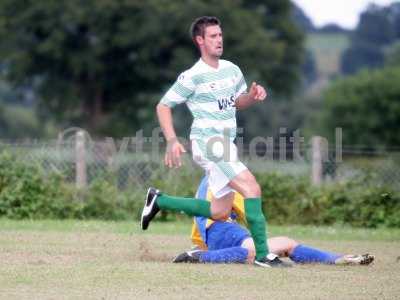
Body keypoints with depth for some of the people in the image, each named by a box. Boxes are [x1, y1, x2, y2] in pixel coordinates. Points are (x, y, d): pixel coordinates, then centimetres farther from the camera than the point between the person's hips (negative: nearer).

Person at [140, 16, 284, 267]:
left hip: (225, 145, 8)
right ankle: (263, 254, -20)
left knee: (219, 212, 12)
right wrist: (172, 141, -15)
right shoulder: (192, 77, -10)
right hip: (208, 143, -8)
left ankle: (158, 201, 26)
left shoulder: (232, 70, 10)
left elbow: (238, 102, 25)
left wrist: (253, 96, 2)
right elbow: (163, 106, -4)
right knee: (252, 188, -21)